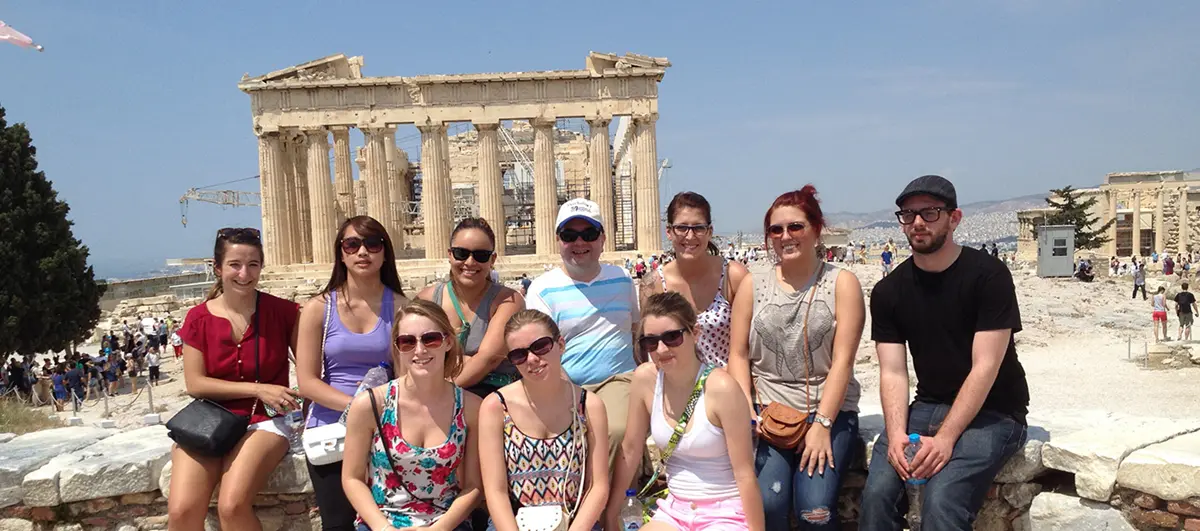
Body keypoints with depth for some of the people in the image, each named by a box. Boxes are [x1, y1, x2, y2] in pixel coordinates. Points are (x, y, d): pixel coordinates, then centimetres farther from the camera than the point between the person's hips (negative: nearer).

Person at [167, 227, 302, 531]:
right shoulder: (199, 318, 2)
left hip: (264, 419, -2)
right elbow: (195, 383, -2)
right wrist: (258, 389, -13)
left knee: (232, 506, -27)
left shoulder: (282, 311, -3)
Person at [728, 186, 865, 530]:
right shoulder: (753, 283, 9)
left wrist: (821, 424, -13)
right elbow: (738, 355, 7)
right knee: (767, 503, -22)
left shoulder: (841, 283, 3)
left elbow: (842, 361, -5)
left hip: (828, 411, -1)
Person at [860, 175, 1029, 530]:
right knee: (877, 493, -21)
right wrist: (896, 434, -20)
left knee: (941, 500, -28)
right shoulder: (888, 291, 2)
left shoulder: (989, 276, -11)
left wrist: (945, 438, -25)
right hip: (929, 406, 4)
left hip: (992, 412, -3)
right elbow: (893, 373, -2)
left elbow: (985, 367, -16)